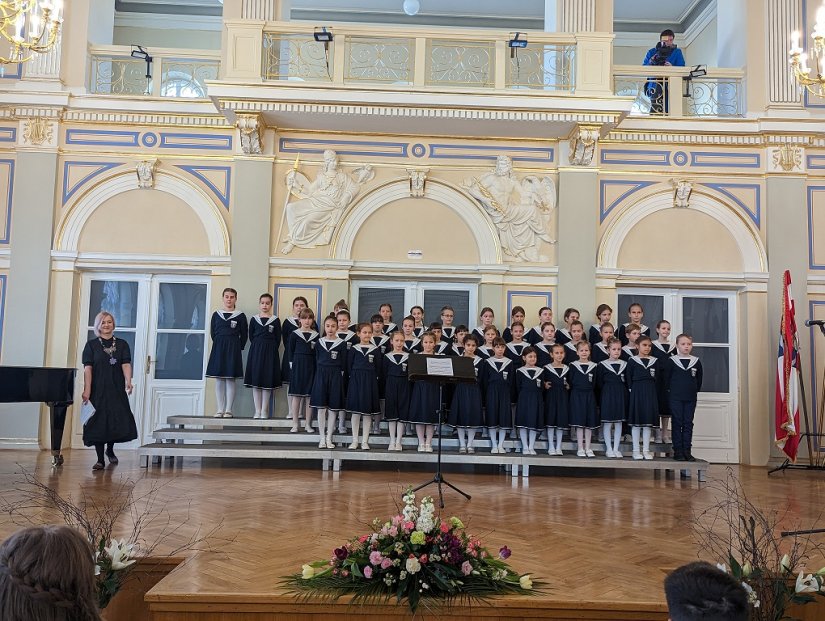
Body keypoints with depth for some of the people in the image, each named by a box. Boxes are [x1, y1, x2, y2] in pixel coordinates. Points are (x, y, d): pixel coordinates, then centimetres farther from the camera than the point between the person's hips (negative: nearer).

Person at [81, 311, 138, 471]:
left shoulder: (122, 344, 8)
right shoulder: (91, 345, 3)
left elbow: (126, 364, -3)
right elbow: (88, 368, -4)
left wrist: (128, 381, -21)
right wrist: (87, 390, -13)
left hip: (117, 390, 2)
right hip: (98, 390, -1)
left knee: (119, 421, -1)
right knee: (98, 423, -1)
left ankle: (110, 450, 27)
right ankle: (100, 459, 9)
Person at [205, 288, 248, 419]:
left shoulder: (240, 316, 2)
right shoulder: (216, 314, 9)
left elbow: (244, 335, 2)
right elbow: (213, 332, 9)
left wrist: (238, 348, -4)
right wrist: (220, 344, 1)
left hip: (233, 349, -2)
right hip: (218, 348, 3)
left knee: (230, 380, -2)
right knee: (219, 381, 4)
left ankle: (228, 410, 3)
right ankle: (220, 410, 9)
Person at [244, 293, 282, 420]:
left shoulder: (275, 320, 2)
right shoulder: (254, 319, 6)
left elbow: (278, 339, 2)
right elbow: (251, 336, 8)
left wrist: (272, 350, -5)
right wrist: (257, 348, 1)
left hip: (270, 352, -1)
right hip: (255, 352, 2)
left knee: (267, 381, 0)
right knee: (255, 380, 1)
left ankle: (264, 410, 7)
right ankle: (257, 410, 8)